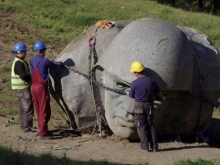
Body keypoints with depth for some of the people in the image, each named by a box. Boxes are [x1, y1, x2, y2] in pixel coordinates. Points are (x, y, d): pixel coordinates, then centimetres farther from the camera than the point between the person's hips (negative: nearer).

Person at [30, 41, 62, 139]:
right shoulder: (44, 61, -14)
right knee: (44, 111, -4)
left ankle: (42, 130, 23)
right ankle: (42, 133, -5)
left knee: (39, 110, 15)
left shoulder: (32, 61, 9)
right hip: (42, 87, -8)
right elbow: (56, 66, -3)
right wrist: (59, 64, 23)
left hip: (34, 86, 8)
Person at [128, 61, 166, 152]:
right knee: (151, 126, 13)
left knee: (142, 127, 4)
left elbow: (131, 95, -1)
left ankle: (145, 147, 1)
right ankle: (154, 146, 10)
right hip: (149, 106, 4)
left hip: (139, 106, -4)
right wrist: (163, 97, 34)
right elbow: (158, 91, 12)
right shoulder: (150, 81, -4)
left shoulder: (134, 83, -17)